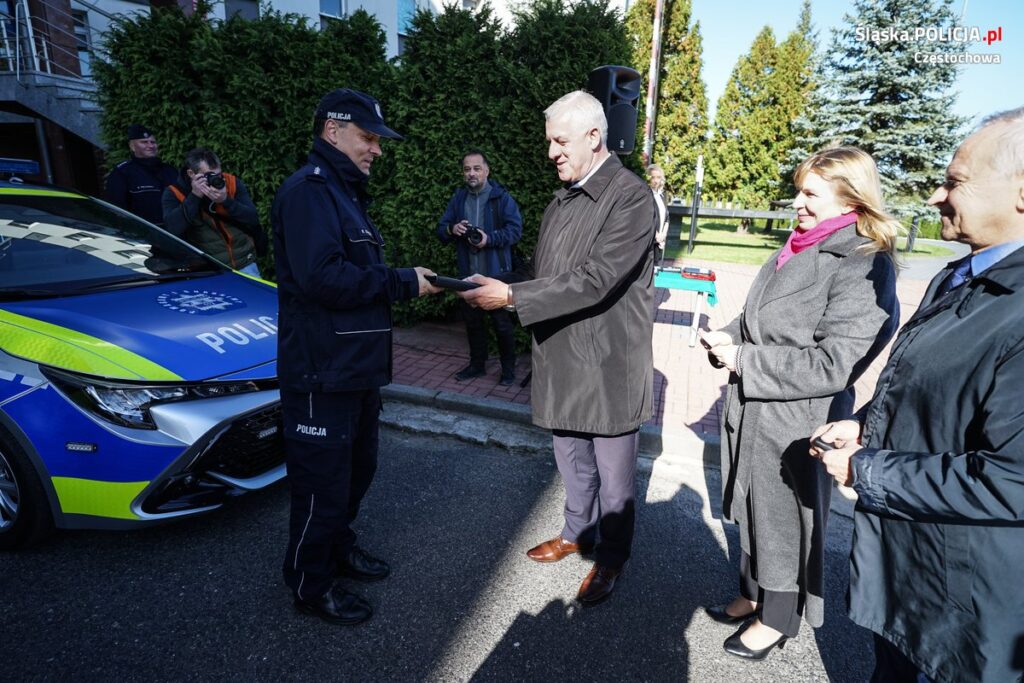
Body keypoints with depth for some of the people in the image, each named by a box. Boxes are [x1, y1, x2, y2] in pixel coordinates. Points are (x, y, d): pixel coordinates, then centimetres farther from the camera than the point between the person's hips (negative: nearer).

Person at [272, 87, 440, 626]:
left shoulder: (344, 192, 18)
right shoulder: (308, 189, -15)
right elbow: (321, 277, -28)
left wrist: (404, 279, 3)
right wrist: (403, 282, -21)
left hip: (357, 368, 10)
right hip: (322, 374, -10)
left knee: (356, 469, 22)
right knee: (323, 484, 5)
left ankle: (338, 546, 43)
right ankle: (311, 587, 25)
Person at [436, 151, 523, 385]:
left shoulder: (502, 197, -5)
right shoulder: (458, 198, 9)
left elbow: (515, 229, -11)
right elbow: (441, 229, 8)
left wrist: (490, 238, -26)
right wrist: (452, 229, -15)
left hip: (496, 273, -5)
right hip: (468, 273, 5)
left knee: (502, 323, 4)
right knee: (472, 321, 15)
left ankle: (508, 368, 20)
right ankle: (476, 364, 32)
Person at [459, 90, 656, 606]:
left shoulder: (631, 197, -15)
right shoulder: (561, 200, 11)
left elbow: (595, 280, -25)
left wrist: (512, 297, -26)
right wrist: (496, 289, -2)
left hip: (608, 367, -7)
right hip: (562, 363, 7)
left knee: (613, 474, 11)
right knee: (572, 463, 23)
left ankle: (612, 557, 32)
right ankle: (576, 533, 45)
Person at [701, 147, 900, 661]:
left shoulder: (864, 266, -18)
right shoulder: (798, 250, 7)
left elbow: (832, 365, -23)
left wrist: (745, 362, -20)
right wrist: (730, 338, -2)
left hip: (794, 424, -7)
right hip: (751, 413, 8)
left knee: (783, 522, 12)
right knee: (752, 513, 22)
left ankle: (778, 618, 35)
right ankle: (754, 594, 44)